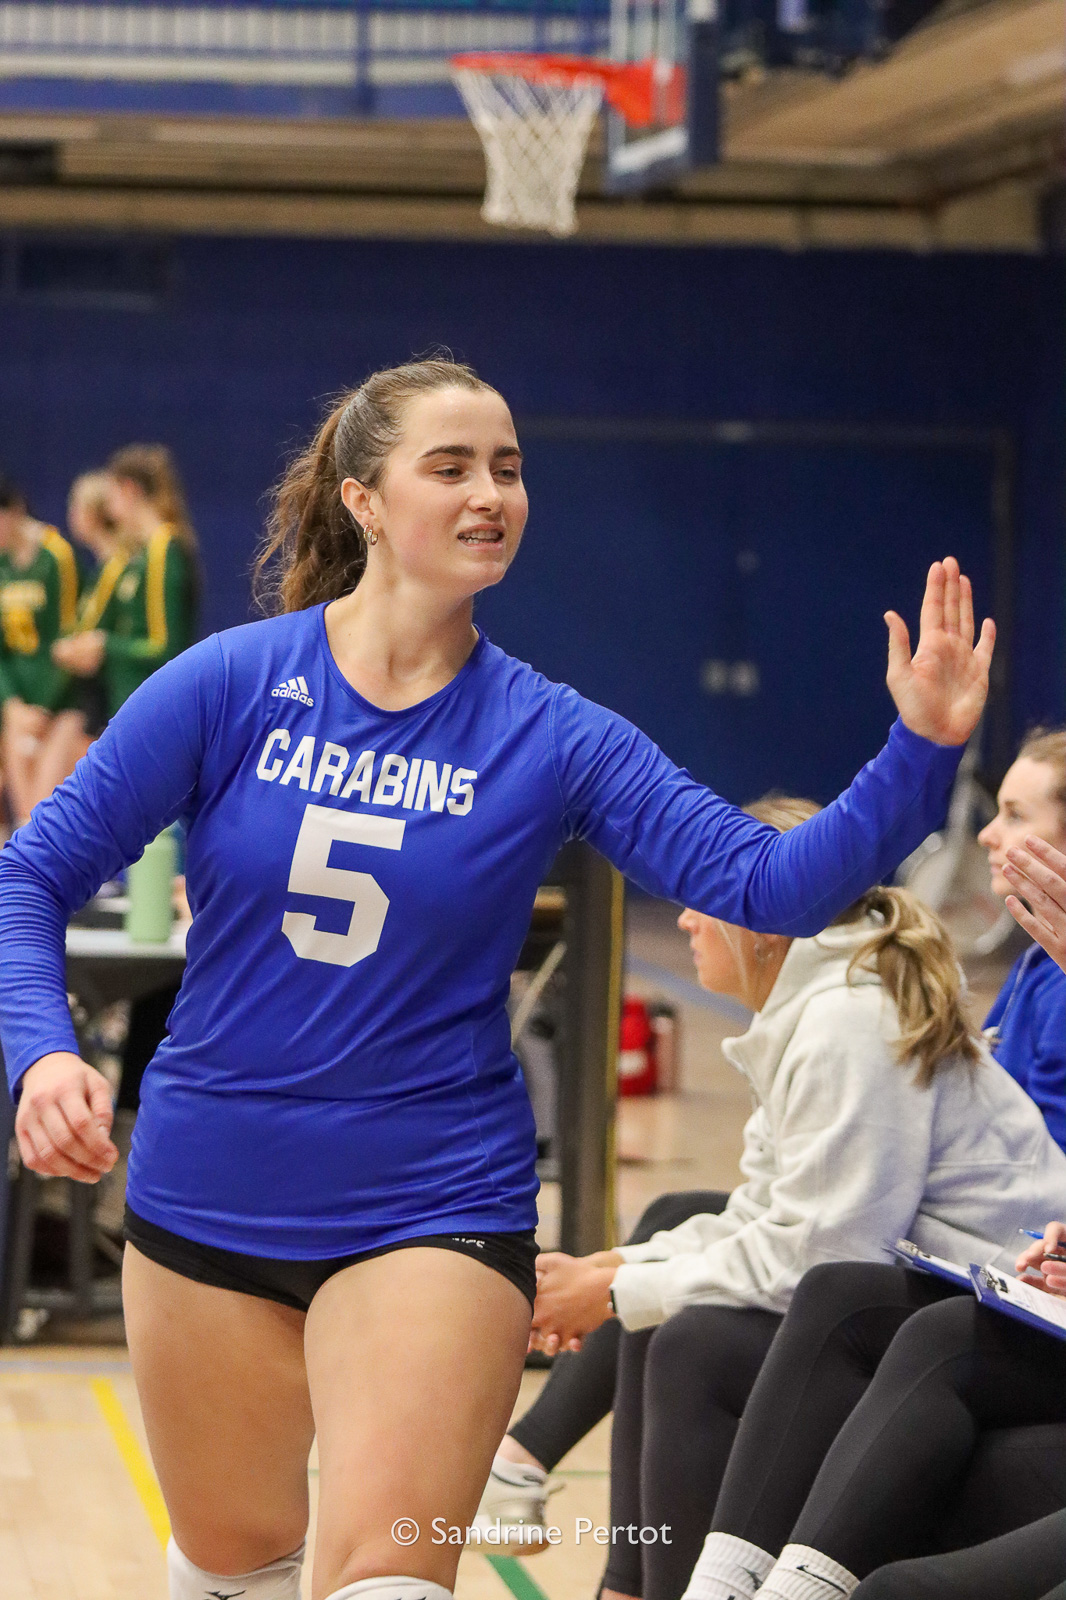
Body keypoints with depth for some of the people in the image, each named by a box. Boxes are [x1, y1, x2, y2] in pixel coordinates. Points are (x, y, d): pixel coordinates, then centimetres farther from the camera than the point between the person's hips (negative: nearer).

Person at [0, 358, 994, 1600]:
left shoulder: (551, 738, -5)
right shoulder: (232, 683, -7)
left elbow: (766, 884, -14)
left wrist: (922, 749, -27)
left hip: (432, 1207, -1)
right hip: (205, 1202, 1)